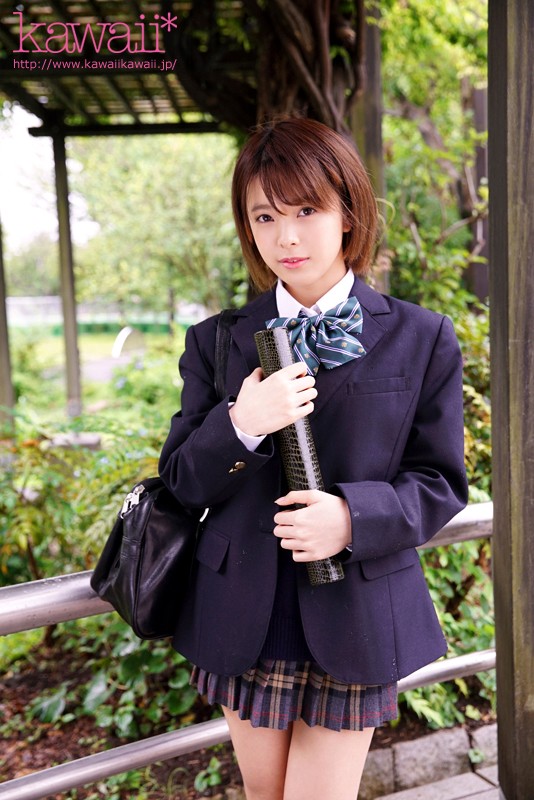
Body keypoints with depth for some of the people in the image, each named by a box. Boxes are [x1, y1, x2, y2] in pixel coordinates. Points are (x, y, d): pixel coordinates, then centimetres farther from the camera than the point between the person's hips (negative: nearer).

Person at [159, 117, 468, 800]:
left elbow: (440, 483, -2)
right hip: (243, 623, 3)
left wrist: (356, 517, -21)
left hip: (356, 630, -2)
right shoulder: (215, 342, 1)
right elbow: (180, 482, 0)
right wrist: (239, 426, -21)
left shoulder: (422, 340, -4)